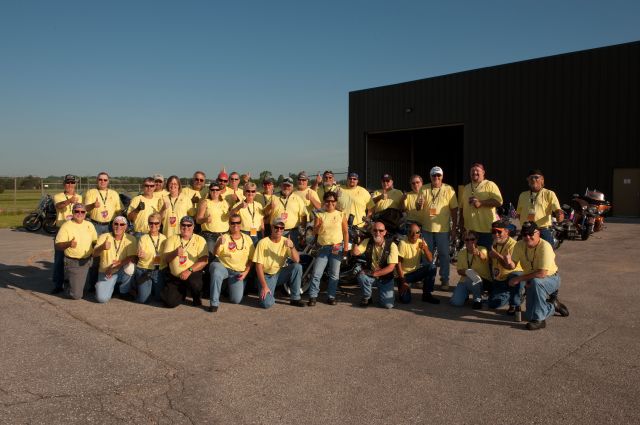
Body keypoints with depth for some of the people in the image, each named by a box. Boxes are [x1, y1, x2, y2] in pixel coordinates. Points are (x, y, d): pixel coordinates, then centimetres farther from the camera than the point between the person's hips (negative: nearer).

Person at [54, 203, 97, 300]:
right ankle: (68, 283, 26)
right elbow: (57, 246, -12)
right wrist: (68, 244, -30)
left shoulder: (89, 225, 6)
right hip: (73, 263, -4)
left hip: (87, 262, 4)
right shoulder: (66, 226, -9)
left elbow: (95, 241, 13)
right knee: (76, 295, -5)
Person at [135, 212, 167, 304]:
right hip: (144, 270, -2)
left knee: (159, 298, 0)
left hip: (160, 270, 2)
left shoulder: (164, 238, 4)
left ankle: (154, 288, 32)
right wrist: (142, 255, -36)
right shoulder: (143, 238, -3)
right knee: (143, 299, -7)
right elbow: (140, 255, -15)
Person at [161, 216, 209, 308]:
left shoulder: (200, 240, 0)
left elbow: (204, 260, -10)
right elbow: (166, 258, -3)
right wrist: (175, 253, -25)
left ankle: (196, 297, 0)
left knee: (194, 282, -36)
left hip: (193, 274, -2)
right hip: (174, 277, 2)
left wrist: (189, 270, -24)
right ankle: (182, 292, 21)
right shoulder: (172, 239, 7)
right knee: (170, 302, -15)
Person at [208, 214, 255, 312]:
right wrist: (218, 244, -43)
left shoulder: (247, 239, 4)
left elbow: (251, 259, 9)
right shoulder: (224, 238, -5)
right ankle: (214, 303, -26)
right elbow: (215, 253, -22)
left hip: (239, 273, 2)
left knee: (236, 300, -9)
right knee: (214, 266, -38)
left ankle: (229, 288, 29)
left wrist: (246, 272, -4)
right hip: (224, 267, -2)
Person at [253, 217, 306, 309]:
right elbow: (259, 266, -14)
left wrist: (292, 247, -32)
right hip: (267, 276, -4)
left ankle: (295, 298, -8)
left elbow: (297, 260, -14)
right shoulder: (263, 243, -14)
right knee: (266, 303, -26)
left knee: (297, 267, -23)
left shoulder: (286, 241, -4)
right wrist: (264, 286, -20)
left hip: (280, 274, 4)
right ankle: (268, 295, 12)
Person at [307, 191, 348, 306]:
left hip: (337, 247, 0)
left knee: (334, 274, 4)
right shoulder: (319, 215, 5)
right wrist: (319, 225, -20)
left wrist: (346, 245, -3)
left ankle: (331, 296, 14)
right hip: (323, 248, 0)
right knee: (316, 274, -5)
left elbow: (345, 231, 5)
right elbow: (315, 232, 0)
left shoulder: (340, 215, 4)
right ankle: (312, 296, 3)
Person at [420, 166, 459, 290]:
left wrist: (454, 228, -2)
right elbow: (419, 208, 9)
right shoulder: (424, 190, 5)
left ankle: (444, 280, 14)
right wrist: (420, 205, -16)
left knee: (444, 255, 4)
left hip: (443, 229, -2)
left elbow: (454, 210, 0)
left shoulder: (448, 190, -2)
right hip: (427, 228, 3)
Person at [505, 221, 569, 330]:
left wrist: (519, 278, -30)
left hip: (551, 279, -5)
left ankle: (539, 320, -26)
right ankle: (553, 306, 28)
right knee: (529, 316, -2)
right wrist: (509, 262, -31)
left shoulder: (545, 247, -28)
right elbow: (513, 266, -6)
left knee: (536, 282, -40)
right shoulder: (519, 245, -10)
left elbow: (542, 273, -34)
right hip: (531, 282, 6)